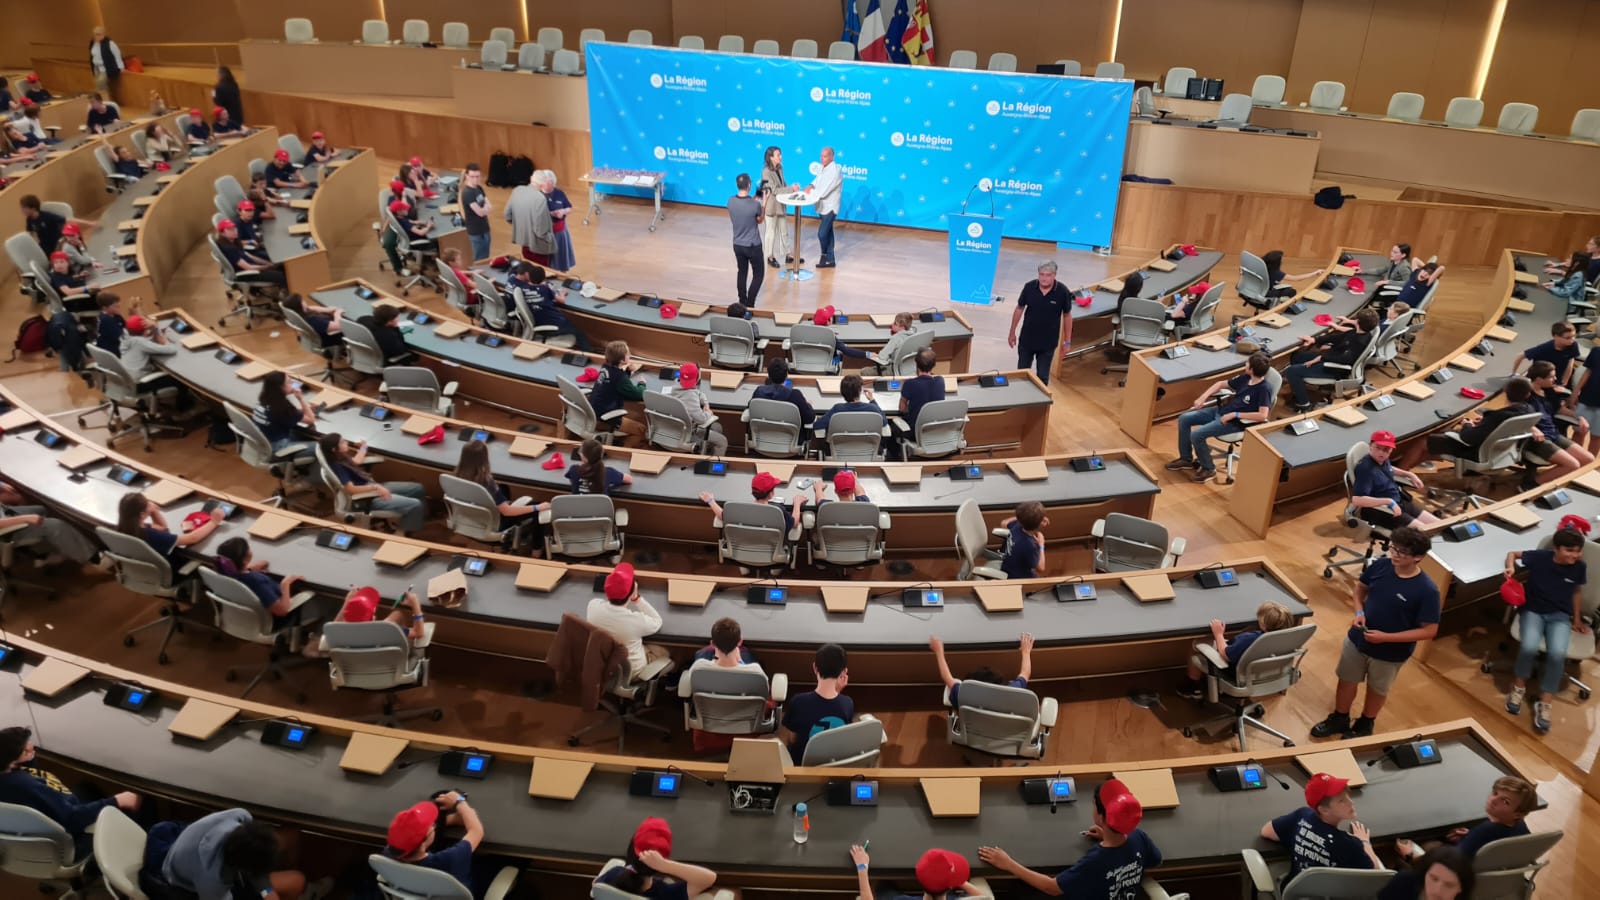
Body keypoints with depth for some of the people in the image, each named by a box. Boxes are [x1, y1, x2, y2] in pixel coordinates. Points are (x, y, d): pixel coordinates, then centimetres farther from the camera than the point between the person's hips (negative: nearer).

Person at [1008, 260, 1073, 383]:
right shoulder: (1029, 287, -13)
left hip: (1048, 343, -2)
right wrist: (1012, 332, 6)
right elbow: (1019, 309, 1)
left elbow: (1067, 316, -3)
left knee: (1043, 377, 11)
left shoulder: (1062, 292, -16)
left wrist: (1067, 341, 0)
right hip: (1026, 340, 2)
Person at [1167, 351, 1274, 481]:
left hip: (1235, 422, -9)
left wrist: (1234, 414, -27)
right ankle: (1186, 459, 14)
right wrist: (1203, 397, 2)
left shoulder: (1264, 389, -20)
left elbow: (1263, 416, -30)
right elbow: (1221, 384, 17)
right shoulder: (1245, 378, 3)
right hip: (1221, 411, 9)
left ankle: (1208, 469, -1)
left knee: (1197, 435, -23)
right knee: (1184, 419, 1)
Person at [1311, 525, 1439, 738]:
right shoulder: (1380, 566, -15)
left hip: (1390, 652, -3)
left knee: (1377, 689, 22)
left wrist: (1386, 637, -25)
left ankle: (1365, 724, 47)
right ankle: (1338, 719, 44)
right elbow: (1360, 587, 5)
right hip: (1357, 639, 4)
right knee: (1346, 680, 21)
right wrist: (1359, 612, -13)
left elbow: (1429, 631, -21)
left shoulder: (1426, 590, -27)